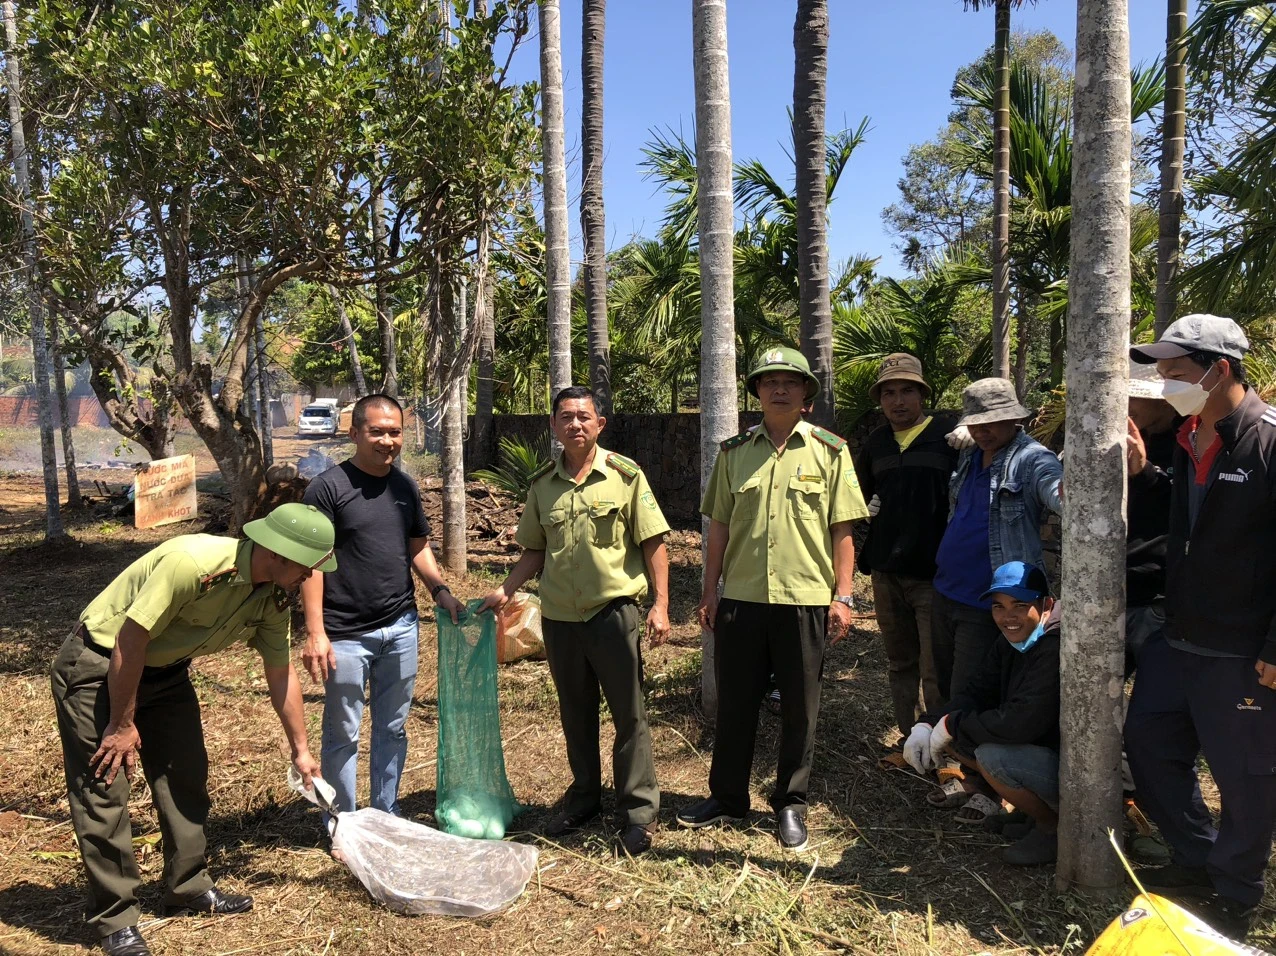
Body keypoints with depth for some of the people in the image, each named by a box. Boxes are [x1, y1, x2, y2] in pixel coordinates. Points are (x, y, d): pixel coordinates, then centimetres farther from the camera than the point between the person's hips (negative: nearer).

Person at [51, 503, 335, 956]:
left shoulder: (272, 597, -9)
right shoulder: (192, 562, -34)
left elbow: (281, 674, 3)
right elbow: (129, 640, -27)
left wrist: (300, 750, 9)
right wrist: (123, 725, -17)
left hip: (164, 671, 8)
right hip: (97, 667, -7)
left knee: (186, 778, 11)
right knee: (104, 789, -4)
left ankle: (189, 888, 27)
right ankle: (115, 920, 9)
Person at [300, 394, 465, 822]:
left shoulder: (405, 487, 8)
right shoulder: (328, 488, -9)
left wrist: (440, 590, 0)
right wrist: (315, 632, -17)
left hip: (400, 629, 5)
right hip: (346, 635, -5)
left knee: (392, 728, 15)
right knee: (343, 734, 8)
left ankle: (386, 813, 31)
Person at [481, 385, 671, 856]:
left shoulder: (626, 475, -7)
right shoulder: (542, 483, 5)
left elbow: (653, 544, -6)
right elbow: (535, 550, 13)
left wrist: (660, 605, -12)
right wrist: (505, 591, 2)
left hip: (614, 610, -4)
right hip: (559, 616, 4)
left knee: (629, 714, 5)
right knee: (575, 715, 17)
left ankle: (639, 811, 18)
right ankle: (584, 796, 35)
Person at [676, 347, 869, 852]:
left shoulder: (829, 450, 1)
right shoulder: (734, 451, 6)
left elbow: (842, 530, 0)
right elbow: (719, 526, 9)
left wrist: (842, 597, -5)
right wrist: (709, 592, 6)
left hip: (805, 599, -2)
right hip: (741, 599, 2)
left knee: (799, 707, 9)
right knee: (734, 702, 12)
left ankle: (791, 803, 26)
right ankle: (726, 796, 28)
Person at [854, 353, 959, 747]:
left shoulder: (949, 435, -5)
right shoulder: (876, 443, 11)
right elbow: (861, 493, 26)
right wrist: (867, 507, 8)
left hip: (935, 573, -5)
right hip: (886, 572, 6)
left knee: (936, 671, -3)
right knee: (900, 665, 15)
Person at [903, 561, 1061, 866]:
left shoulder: (1058, 650, -28)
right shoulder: (1009, 646, 1)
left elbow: (1019, 723, -35)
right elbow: (976, 694, 4)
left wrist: (951, 725, -21)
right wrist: (926, 725, -13)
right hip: (1035, 753, 8)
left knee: (994, 756, -31)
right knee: (944, 730, -2)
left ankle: (1055, 825, -5)